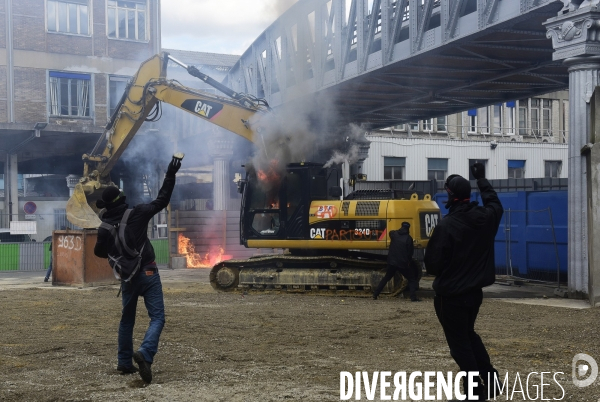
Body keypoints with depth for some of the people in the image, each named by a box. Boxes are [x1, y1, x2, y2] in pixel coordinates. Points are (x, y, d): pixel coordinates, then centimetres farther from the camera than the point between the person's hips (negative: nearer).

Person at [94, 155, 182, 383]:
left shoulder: (105, 227, 0)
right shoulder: (137, 214, -8)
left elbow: (100, 252, 14)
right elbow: (162, 200, -2)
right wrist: (170, 175, 3)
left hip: (127, 277, 4)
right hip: (147, 273, -4)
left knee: (127, 319, 21)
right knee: (157, 317, -5)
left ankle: (124, 362, 23)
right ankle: (145, 354, -29)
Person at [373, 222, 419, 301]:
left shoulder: (394, 234, 2)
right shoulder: (408, 238, -9)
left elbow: (390, 232, 28)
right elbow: (410, 252, -5)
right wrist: (409, 261, 8)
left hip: (392, 262, 4)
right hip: (403, 263, -4)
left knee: (386, 278, 21)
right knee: (412, 279, 8)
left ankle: (375, 294, 18)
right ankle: (413, 297, -8)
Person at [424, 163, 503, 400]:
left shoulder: (446, 226, -22)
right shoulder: (485, 218, -4)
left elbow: (432, 263, -17)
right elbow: (495, 203, 22)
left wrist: (439, 274, 7)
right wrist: (481, 179, 33)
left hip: (451, 295, -7)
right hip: (475, 290, 7)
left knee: (459, 343, 5)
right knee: (468, 334, 26)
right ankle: (490, 378, 22)